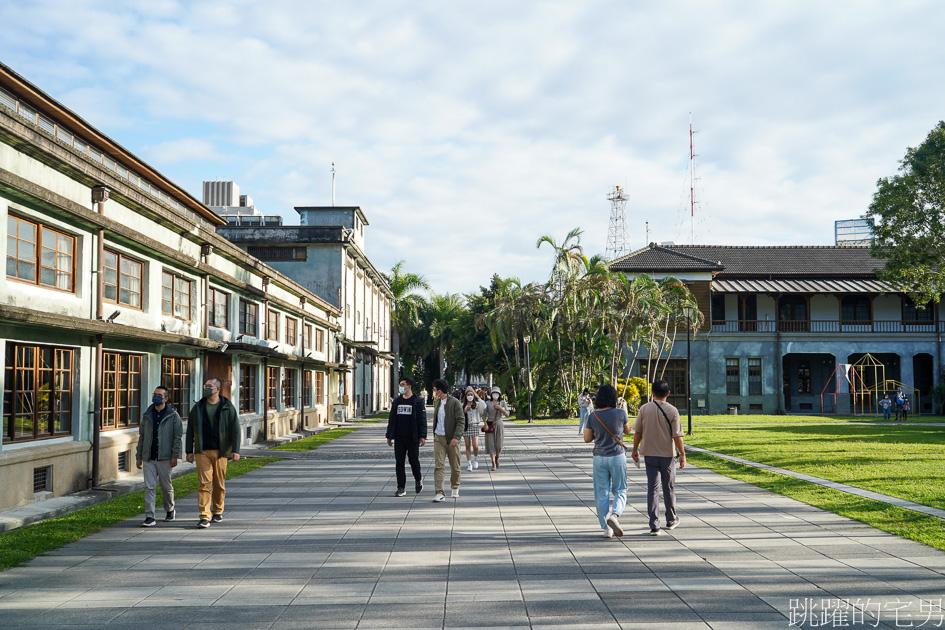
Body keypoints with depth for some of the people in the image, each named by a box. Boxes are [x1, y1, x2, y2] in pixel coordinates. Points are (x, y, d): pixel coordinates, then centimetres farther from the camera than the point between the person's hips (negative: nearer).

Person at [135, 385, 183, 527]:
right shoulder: (147, 415, 11)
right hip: (148, 458, 3)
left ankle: (170, 510, 29)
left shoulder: (173, 416, 0)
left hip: (164, 457, -3)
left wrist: (175, 456, -10)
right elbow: (141, 436, 16)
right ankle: (149, 517, -3)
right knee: (149, 487, -4)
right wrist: (138, 456, 11)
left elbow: (177, 436, -3)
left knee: (166, 486, 7)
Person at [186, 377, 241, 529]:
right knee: (204, 483, -9)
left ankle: (218, 511, 26)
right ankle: (205, 517, -11)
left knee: (219, 484, 7)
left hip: (220, 451, 0)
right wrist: (189, 451, 6)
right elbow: (190, 430, 12)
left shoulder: (228, 407, 3)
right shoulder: (198, 407, 9)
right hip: (202, 452, 0)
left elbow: (235, 429, 1)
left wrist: (235, 450, -7)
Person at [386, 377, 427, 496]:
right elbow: (391, 419, 14)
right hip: (399, 437, 4)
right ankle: (401, 488, 4)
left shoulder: (418, 401, -3)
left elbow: (422, 419, -6)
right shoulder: (397, 401, 11)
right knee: (399, 462, 0)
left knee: (414, 460, 3)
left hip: (412, 437, -4)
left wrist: (422, 436, -12)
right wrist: (389, 436, 10)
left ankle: (418, 479, 31)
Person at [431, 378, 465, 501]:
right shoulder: (436, 402, 10)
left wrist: (456, 437, -21)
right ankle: (440, 493, -13)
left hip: (452, 439, -4)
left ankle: (455, 488, 30)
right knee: (438, 466, -9)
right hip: (439, 438, 4)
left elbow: (461, 421, -13)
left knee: (455, 466, 8)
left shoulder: (455, 402, -9)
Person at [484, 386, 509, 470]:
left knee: (498, 445, 0)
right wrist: (485, 424, -12)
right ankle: (493, 464, -6)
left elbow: (507, 413, -2)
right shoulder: (488, 403, 3)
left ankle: (497, 458, 31)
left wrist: (499, 408, -14)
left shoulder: (502, 403, 5)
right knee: (491, 444, -8)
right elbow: (484, 415, 0)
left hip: (499, 425, 1)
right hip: (490, 425, -1)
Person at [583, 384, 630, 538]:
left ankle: (606, 528, 8)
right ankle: (614, 515, -16)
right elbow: (627, 430, 10)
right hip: (617, 456, -1)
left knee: (602, 493, 8)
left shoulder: (593, 416, -6)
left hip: (599, 457, 1)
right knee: (620, 491, 10)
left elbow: (587, 438, 3)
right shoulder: (620, 414, -9)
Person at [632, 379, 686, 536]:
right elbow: (677, 436, -9)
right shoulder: (672, 411, -8)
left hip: (649, 454, 1)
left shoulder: (644, 409, -3)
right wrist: (682, 454, -1)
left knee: (652, 489, 2)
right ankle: (671, 520, 30)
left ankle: (654, 525, -6)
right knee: (669, 488, 15)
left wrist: (635, 449, 14)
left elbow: (638, 432, 1)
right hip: (667, 455, -1)